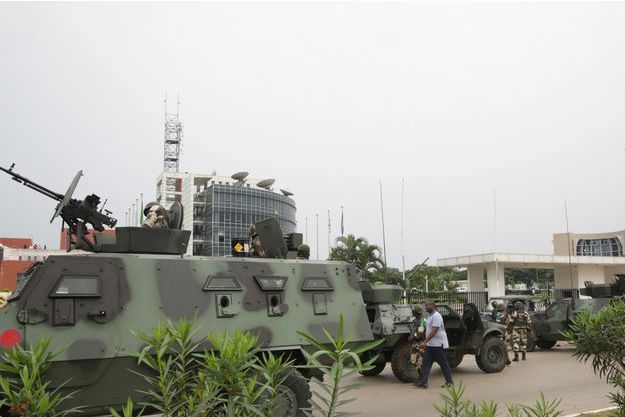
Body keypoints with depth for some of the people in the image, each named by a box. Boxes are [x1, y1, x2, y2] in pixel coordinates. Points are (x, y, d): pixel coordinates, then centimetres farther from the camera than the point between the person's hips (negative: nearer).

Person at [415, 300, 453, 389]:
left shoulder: (436, 316, -18)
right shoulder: (429, 316, 14)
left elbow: (433, 331, -26)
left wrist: (425, 342, -30)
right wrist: (425, 342, 20)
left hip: (439, 344, -9)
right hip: (429, 344, 9)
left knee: (443, 363, 4)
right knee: (426, 363, 1)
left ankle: (449, 382, 19)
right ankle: (423, 382, -1)